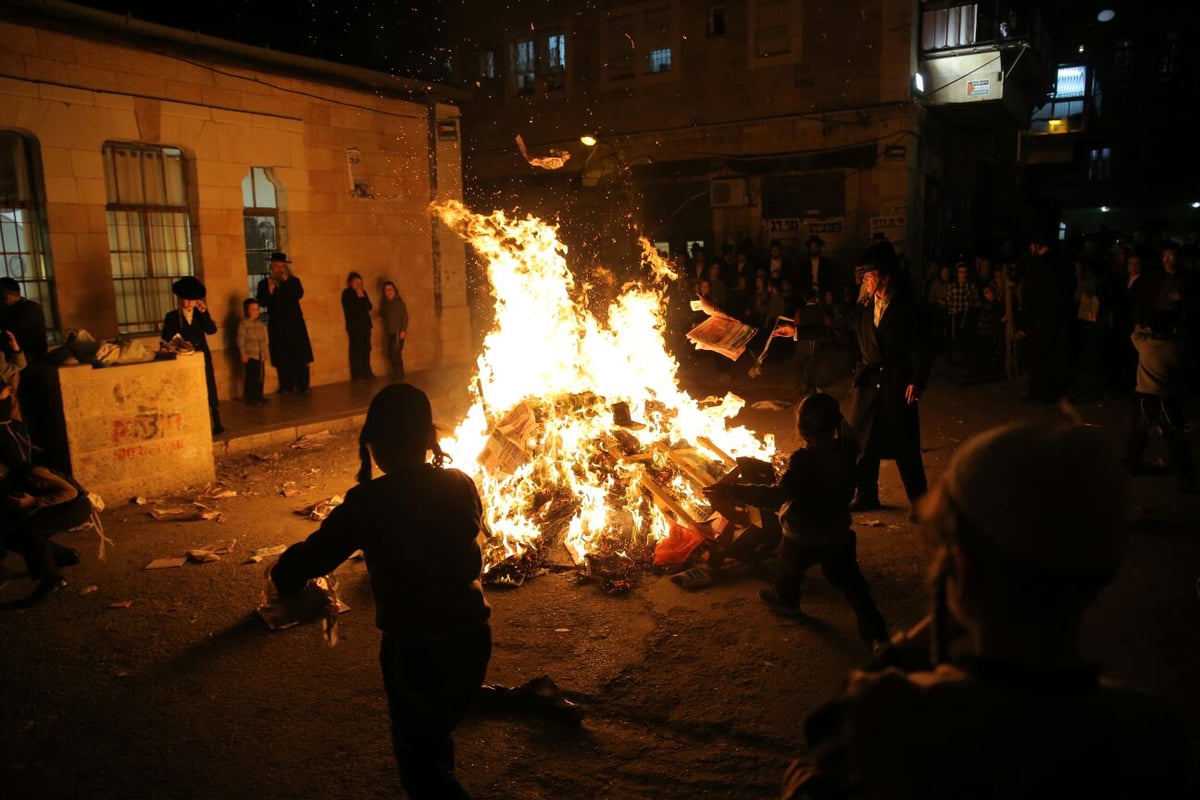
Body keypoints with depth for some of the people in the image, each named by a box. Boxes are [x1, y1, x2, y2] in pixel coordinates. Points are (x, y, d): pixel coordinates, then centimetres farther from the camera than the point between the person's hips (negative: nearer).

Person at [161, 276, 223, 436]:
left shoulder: (201, 314, 9)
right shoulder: (172, 317, 3)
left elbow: (211, 330, -7)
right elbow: (167, 339, 0)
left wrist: (204, 312, -15)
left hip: (202, 358, 1)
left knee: (210, 391, 1)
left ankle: (217, 424, 7)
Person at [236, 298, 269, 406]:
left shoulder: (261, 324, 11)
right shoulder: (243, 324, -8)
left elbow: (265, 339, 17)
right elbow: (240, 340, -11)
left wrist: (266, 352, 13)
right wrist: (243, 353, -15)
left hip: (260, 355, 7)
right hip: (250, 355, -6)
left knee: (260, 376, 9)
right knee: (251, 376, -5)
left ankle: (259, 396, 19)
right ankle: (250, 398, 3)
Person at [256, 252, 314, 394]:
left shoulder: (293, 281, 8)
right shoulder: (264, 283, 7)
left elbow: (299, 295, -10)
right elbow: (261, 303, -4)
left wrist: (286, 281, -15)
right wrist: (270, 291, -18)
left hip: (295, 324, 0)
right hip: (277, 326, 0)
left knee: (301, 356, -4)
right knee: (282, 359, -1)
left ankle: (302, 387, 2)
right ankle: (286, 388, 5)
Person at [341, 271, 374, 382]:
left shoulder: (363, 292, 13)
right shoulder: (347, 293, -3)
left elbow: (369, 307, 4)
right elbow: (352, 309, -14)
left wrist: (362, 297, -7)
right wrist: (358, 298, -6)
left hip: (365, 324, 6)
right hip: (354, 325, -6)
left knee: (366, 349, 5)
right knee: (356, 350, -8)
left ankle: (366, 373, 12)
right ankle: (356, 375, -7)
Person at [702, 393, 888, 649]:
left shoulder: (803, 459, -32)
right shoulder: (847, 450, -13)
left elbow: (777, 495, -38)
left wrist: (733, 491, -40)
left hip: (802, 538, -4)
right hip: (839, 534, 4)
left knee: (789, 569, 27)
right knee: (851, 583, 14)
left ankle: (785, 600, 54)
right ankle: (876, 633, 9)